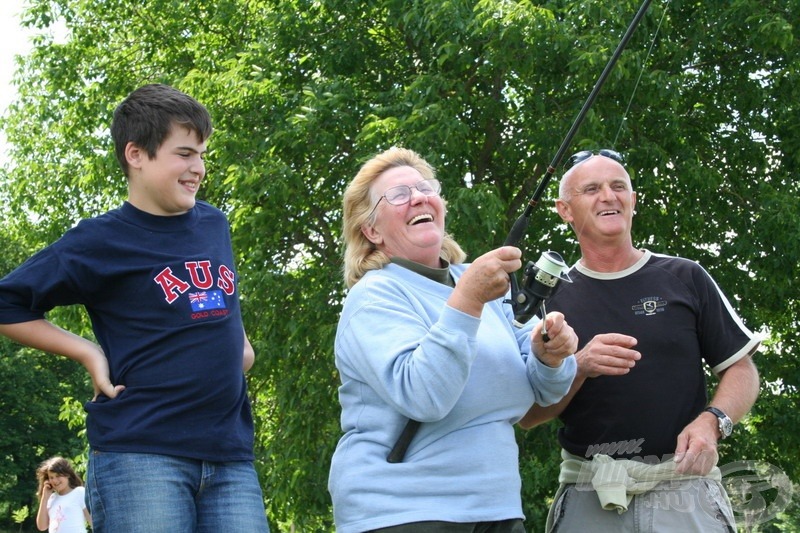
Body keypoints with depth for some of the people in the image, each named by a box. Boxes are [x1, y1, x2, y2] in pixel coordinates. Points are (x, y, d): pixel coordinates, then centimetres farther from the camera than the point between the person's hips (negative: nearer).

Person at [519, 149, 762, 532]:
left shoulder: (685, 278, 7)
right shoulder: (550, 297, 7)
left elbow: (741, 370, 7)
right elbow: (527, 415, 3)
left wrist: (711, 422, -12)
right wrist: (580, 368, -14)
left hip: (683, 488, 0)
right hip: (588, 497, 0)